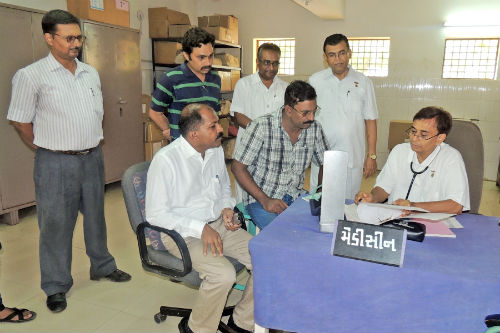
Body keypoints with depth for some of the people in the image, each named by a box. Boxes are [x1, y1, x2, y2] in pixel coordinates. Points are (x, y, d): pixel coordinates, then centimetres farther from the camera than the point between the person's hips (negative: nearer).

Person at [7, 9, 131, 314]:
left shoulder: (91, 73, 8)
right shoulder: (31, 76, -9)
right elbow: (21, 121, -5)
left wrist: (93, 143, 11)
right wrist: (48, 149, -3)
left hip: (93, 158, 5)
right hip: (56, 164, -5)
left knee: (96, 216, 18)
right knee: (56, 225, 5)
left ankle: (103, 266, 37)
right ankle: (56, 287, 23)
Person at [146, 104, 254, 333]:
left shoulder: (216, 151, 6)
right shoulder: (165, 160, -16)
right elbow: (156, 215, -15)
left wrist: (227, 207, 0)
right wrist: (201, 229, -21)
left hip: (218, 224, 7)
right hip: (182, 234, -7)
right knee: (223, 274, -29)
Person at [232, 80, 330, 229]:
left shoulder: (315, 129, 0)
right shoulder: (261, 127, -15)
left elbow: (325, 164, 15)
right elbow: (238, 167, -11)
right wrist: (265, 200, -19)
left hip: (295, 196, 5)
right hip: (260, 199, -5)